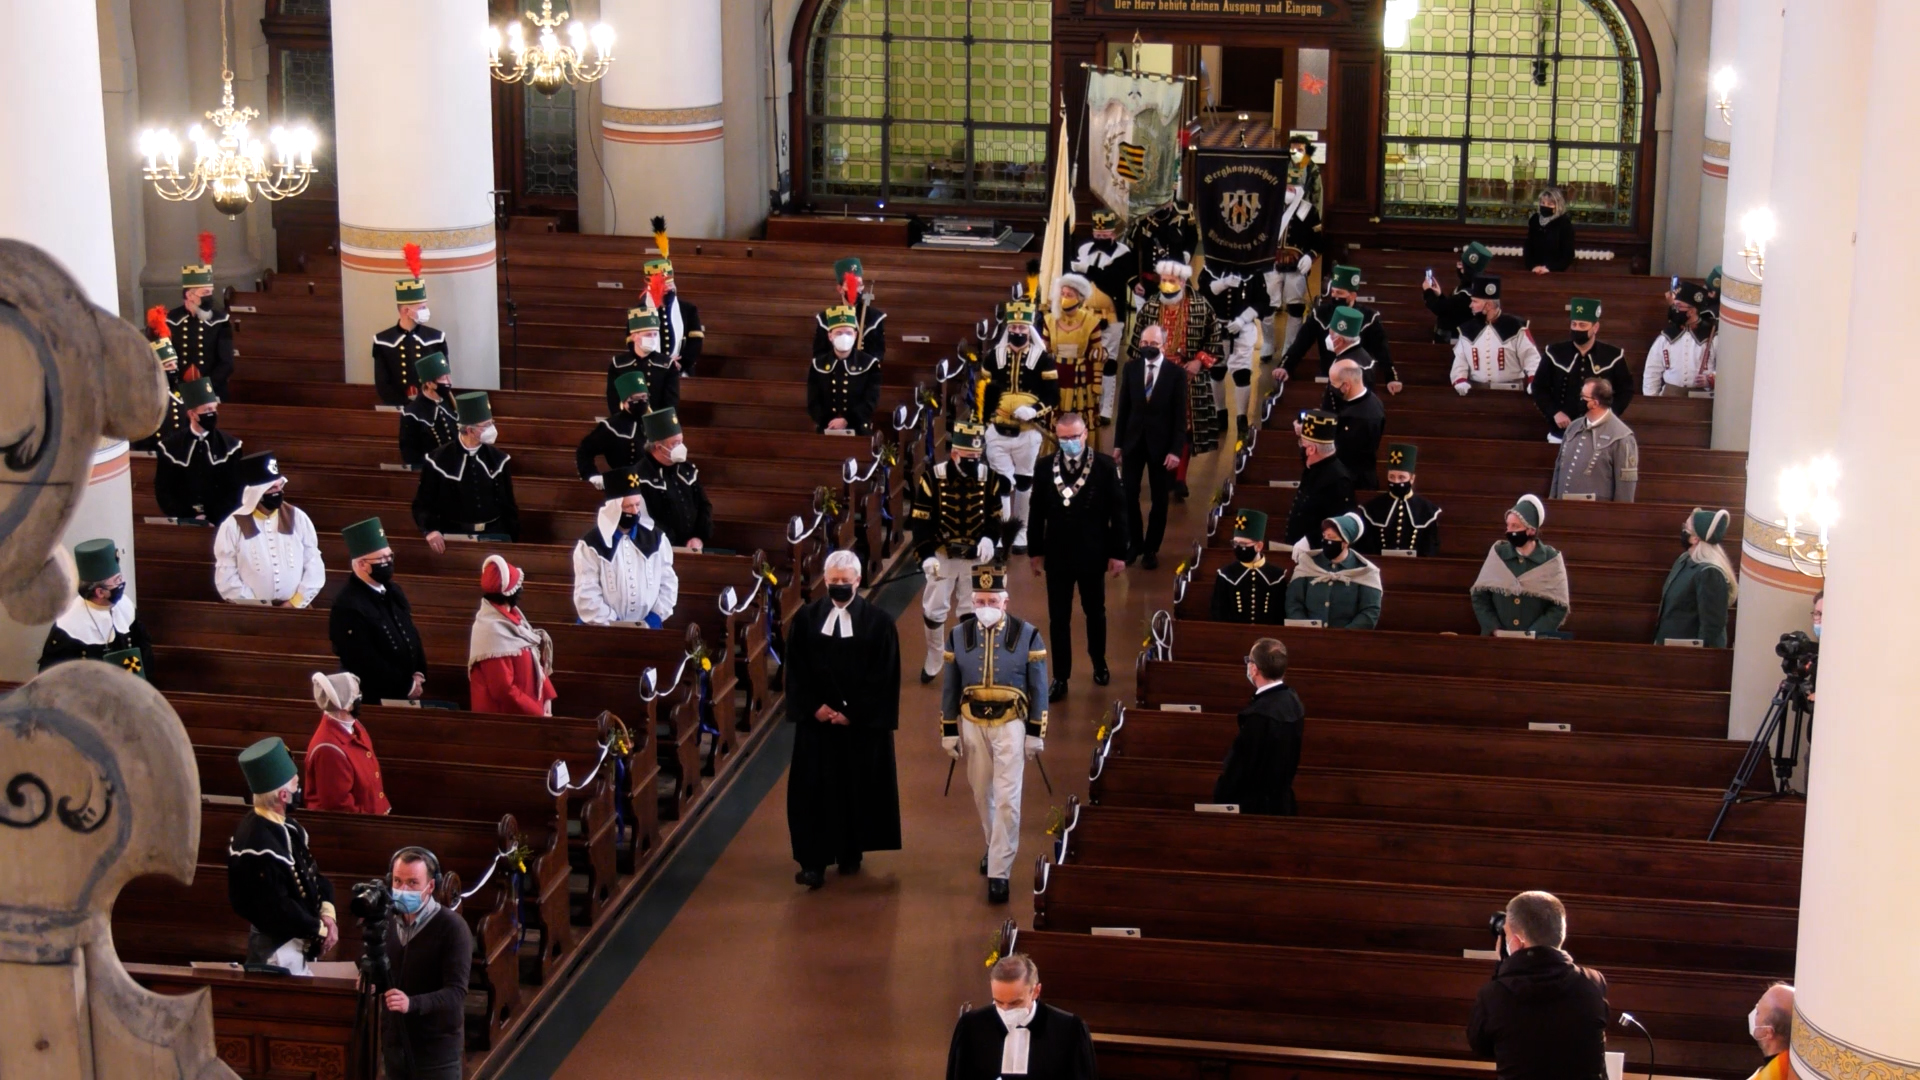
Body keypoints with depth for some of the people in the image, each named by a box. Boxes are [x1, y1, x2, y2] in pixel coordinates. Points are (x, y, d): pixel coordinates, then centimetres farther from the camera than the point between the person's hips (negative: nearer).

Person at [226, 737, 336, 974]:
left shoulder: (284, 825, 0)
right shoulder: (258, 844, -29)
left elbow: (313, 872, 9)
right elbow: (276, 908, -27)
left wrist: (327, 912, -7)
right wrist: (320, 929, -15)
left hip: (295, 940, 9)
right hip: (277, 947, -9)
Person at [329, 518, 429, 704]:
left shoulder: (393, 591, 6)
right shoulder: (347, 607, -20)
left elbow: (411, 635, 14)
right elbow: (366, 664, -21)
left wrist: (418, 675, -1)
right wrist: (407, 686, -14)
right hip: (373, 699, -7)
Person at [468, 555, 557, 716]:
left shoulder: (511, 616, 4)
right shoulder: (492, 630, -23)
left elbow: (534, 663, 13)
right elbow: (503, 690, -23)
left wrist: (546, 697, 3)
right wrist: (538, 714, -17)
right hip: (502, 717, -9)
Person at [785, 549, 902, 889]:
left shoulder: (879, 622, -4)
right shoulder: (805, 619, 2)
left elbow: (883, 677, -6)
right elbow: (796, 671, 3)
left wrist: (852, 712, -13)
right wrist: (814, 707, -10)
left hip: (862, 723, -1)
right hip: (816, 720, 1)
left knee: (858, 788, 7)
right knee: (813, 789, -2)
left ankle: (851, 854, 20)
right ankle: (814, 861, 0)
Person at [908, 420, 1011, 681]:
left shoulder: (990, 479, -7)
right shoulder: (932, 478, -14)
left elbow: (997, 516, 2)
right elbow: (920, 520, -12)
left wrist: (989, 538, -19)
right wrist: (925, 555, -20)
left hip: (976, 557, 1)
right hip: (942, 555, -1)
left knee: (971, 612, 9)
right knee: (933, 610, 9)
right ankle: (934, 660, 30)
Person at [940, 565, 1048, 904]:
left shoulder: (1028, 635, -8)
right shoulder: (958, 636, -1)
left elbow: (1038, 689, -3)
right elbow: (950, 689, 5)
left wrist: (1036, 734, -5)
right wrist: (949, 733, 3)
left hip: (1010, 725, -3)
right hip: (972, 724, 3)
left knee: (1006, 800, -7)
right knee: (982, 795, 15)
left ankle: (999, 872, -5)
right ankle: (997, 848, 38)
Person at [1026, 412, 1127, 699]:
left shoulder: (1106, 467, -12)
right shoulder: (1045, 467, -6)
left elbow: (1118, 513, -8)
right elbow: (1037, 512, 2)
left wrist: (1118, 553, -8)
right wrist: (1035, 551, 4)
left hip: (1092, 556, -1)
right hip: (1057, 556, 1)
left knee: (1095, 612, 19)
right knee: (1058, 618, 7)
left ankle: (1099, 662, 41)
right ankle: (1060, 678, 17)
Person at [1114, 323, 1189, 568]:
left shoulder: (1175, 374, -8)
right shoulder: (1131, 368, 0)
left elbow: (1180, 416, -7)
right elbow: (1124, 408, 5)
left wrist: (1176, 450, -12)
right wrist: (1118, 443, 4)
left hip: (1161, 443, -2)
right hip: (1133, 440, 2)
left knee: (1159, 500, 7)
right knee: (1128, 495, 2)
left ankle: (1151, 549, 18)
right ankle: (1134, 543, 18)